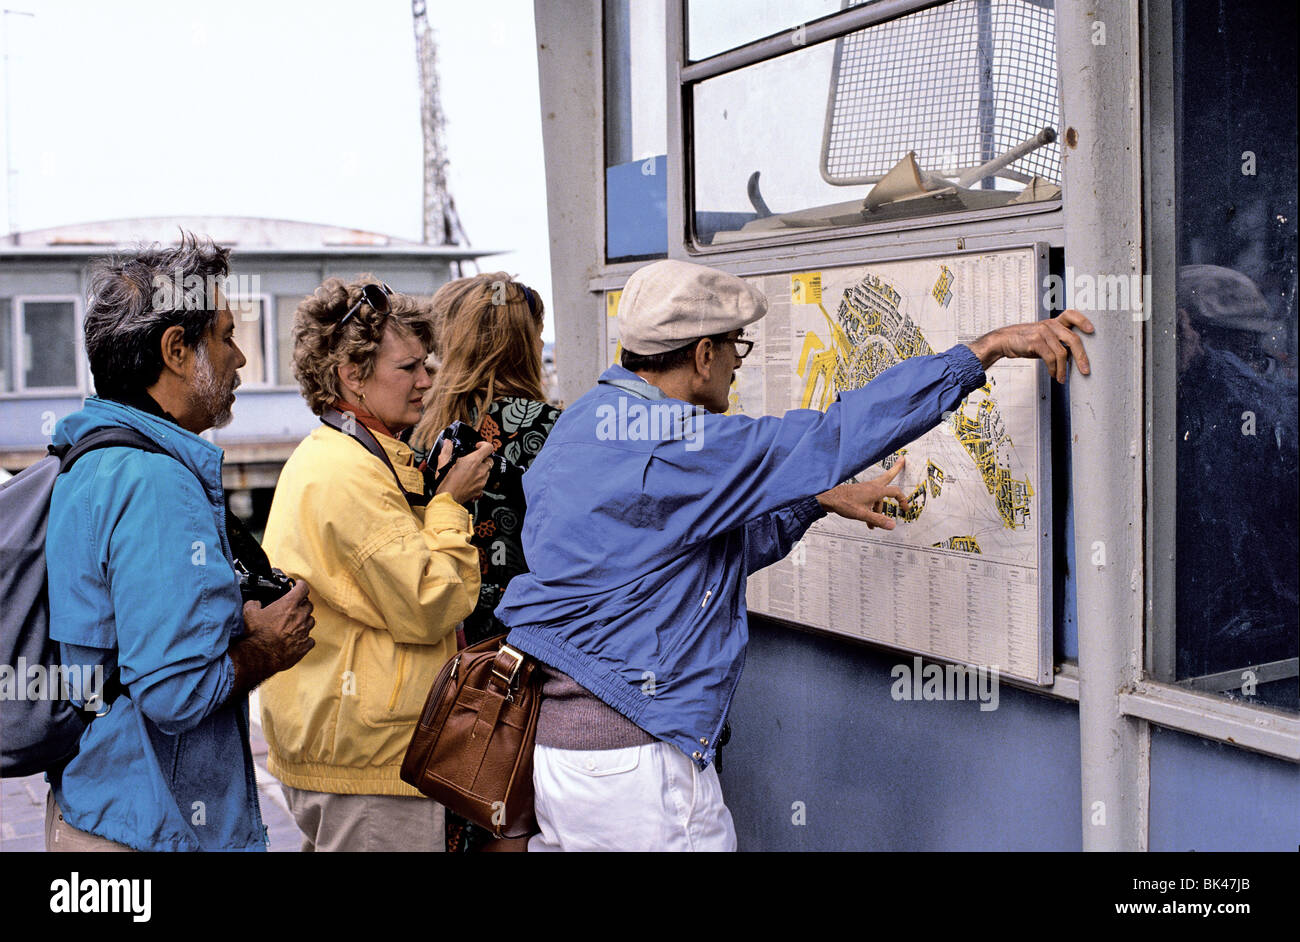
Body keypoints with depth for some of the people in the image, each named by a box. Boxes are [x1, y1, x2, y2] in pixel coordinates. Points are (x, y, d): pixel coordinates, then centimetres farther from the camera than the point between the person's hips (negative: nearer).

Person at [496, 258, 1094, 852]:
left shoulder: (590, 420, 11)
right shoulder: (675, 447, -20)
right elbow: (835, 433, -21)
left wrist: (819, 500, 22)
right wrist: (990, 347, -16)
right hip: (628, 757, -10)